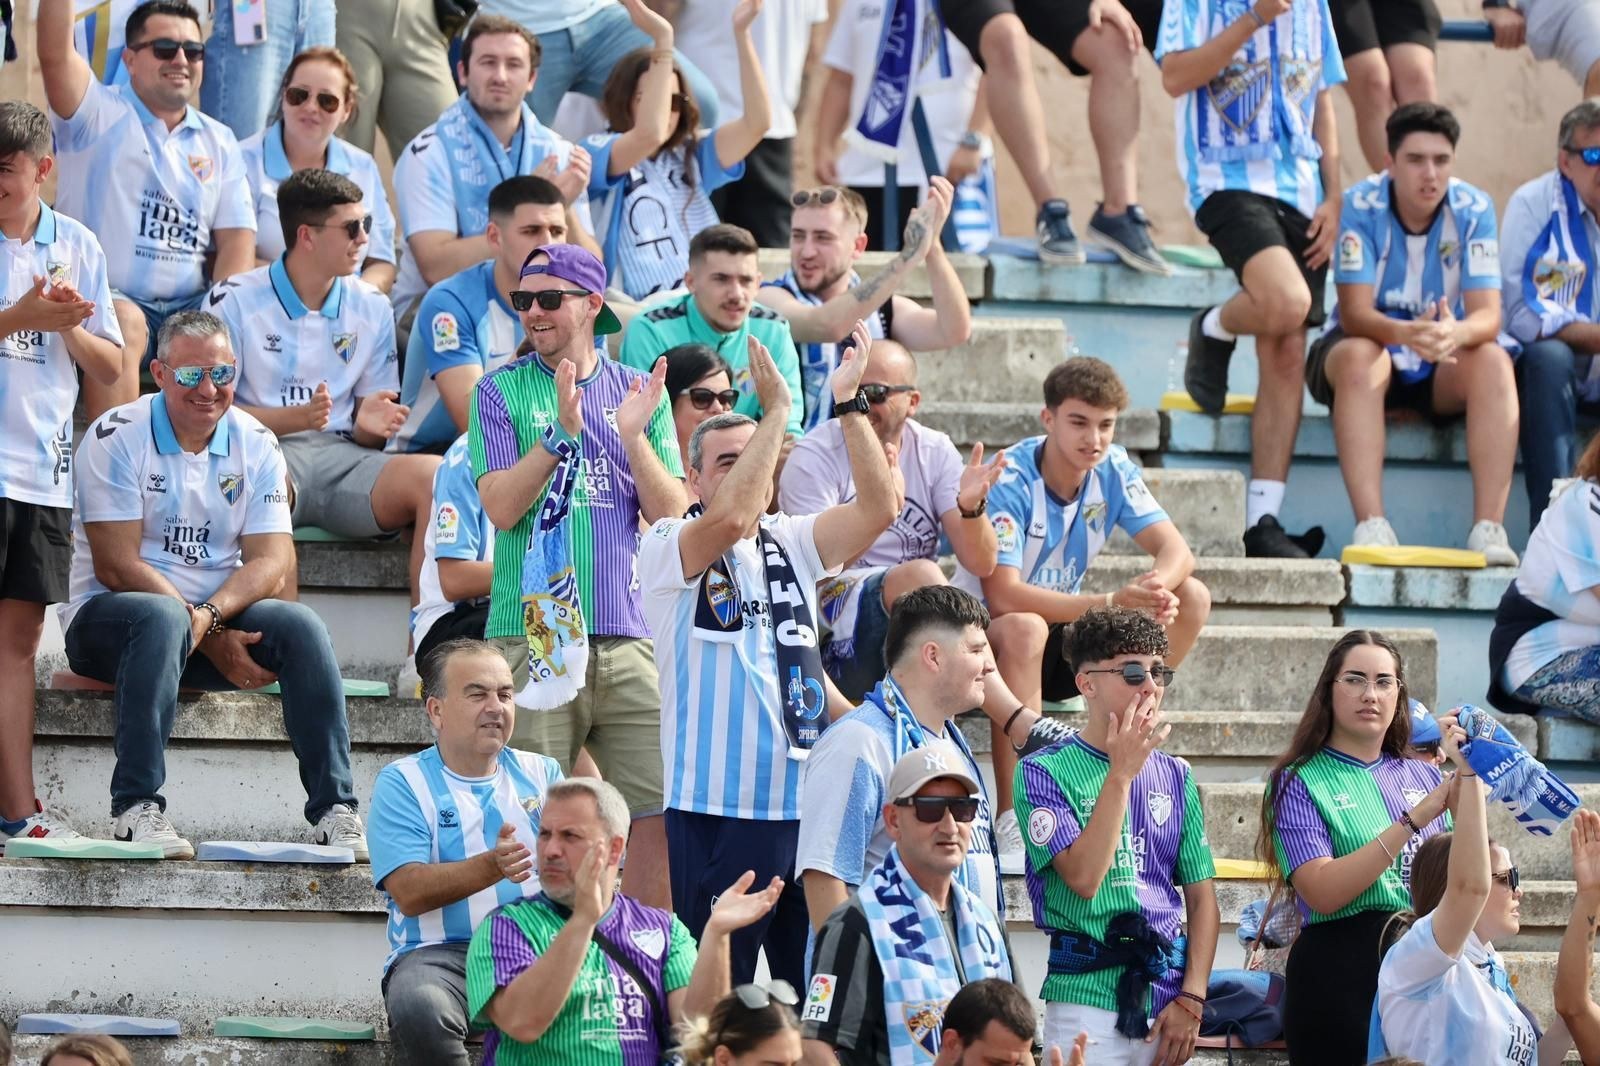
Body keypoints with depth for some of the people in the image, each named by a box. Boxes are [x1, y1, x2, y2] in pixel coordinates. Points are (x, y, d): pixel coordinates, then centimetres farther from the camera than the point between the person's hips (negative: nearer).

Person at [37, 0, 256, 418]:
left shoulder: (219, 141, 18)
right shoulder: (100, 114, 5)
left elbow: (237, 238, 9)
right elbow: (55, 54, -14)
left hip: (192, 306, 4)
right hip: (107, 297, -4)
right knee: (122, 324, -36)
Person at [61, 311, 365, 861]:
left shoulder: (255, 444, 5)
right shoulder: (117, 438, -8)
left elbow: (271, 561, -4)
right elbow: (115, 567, -15)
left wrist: (210, 615, -25)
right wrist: (212, 639, -21)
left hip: (226, 614, 4)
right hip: (107, 620, -4)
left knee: (300, 625, -23)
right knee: (164, 618, -38)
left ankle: (334, 810, -24)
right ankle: (137, 808, -40)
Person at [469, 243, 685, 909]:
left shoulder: (641, 394, 13)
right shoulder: (502, 392, 7)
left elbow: (674, 516, 6)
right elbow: (501, 506, -5)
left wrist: (633, 436, -8)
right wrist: (561, 430, -15)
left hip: (627, 638, 2)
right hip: (532, 637, -2)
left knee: (662, 816, -3)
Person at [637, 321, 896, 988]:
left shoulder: (792, 545, 14)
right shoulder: (666, 550, -1)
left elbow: (878, 508, 0)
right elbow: (730, 517, -21)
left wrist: (849, 402, -5)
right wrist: (776, 412, -17)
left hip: (806, 805, 5)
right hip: (716, 809, -5)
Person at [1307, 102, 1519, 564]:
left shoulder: (1473, 209, -13)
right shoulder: (1361, 205, -18)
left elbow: (1487, 315, -20)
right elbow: (1354, 313, -25)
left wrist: (1455, 334, -46)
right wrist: (1407, 333, -48)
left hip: (1444, 369, 2)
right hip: (1373, 343, -2)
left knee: (1494, 362, -29)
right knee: (1360, 357, -36)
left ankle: (1489, 529, -37)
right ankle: (1371, 527, -44)